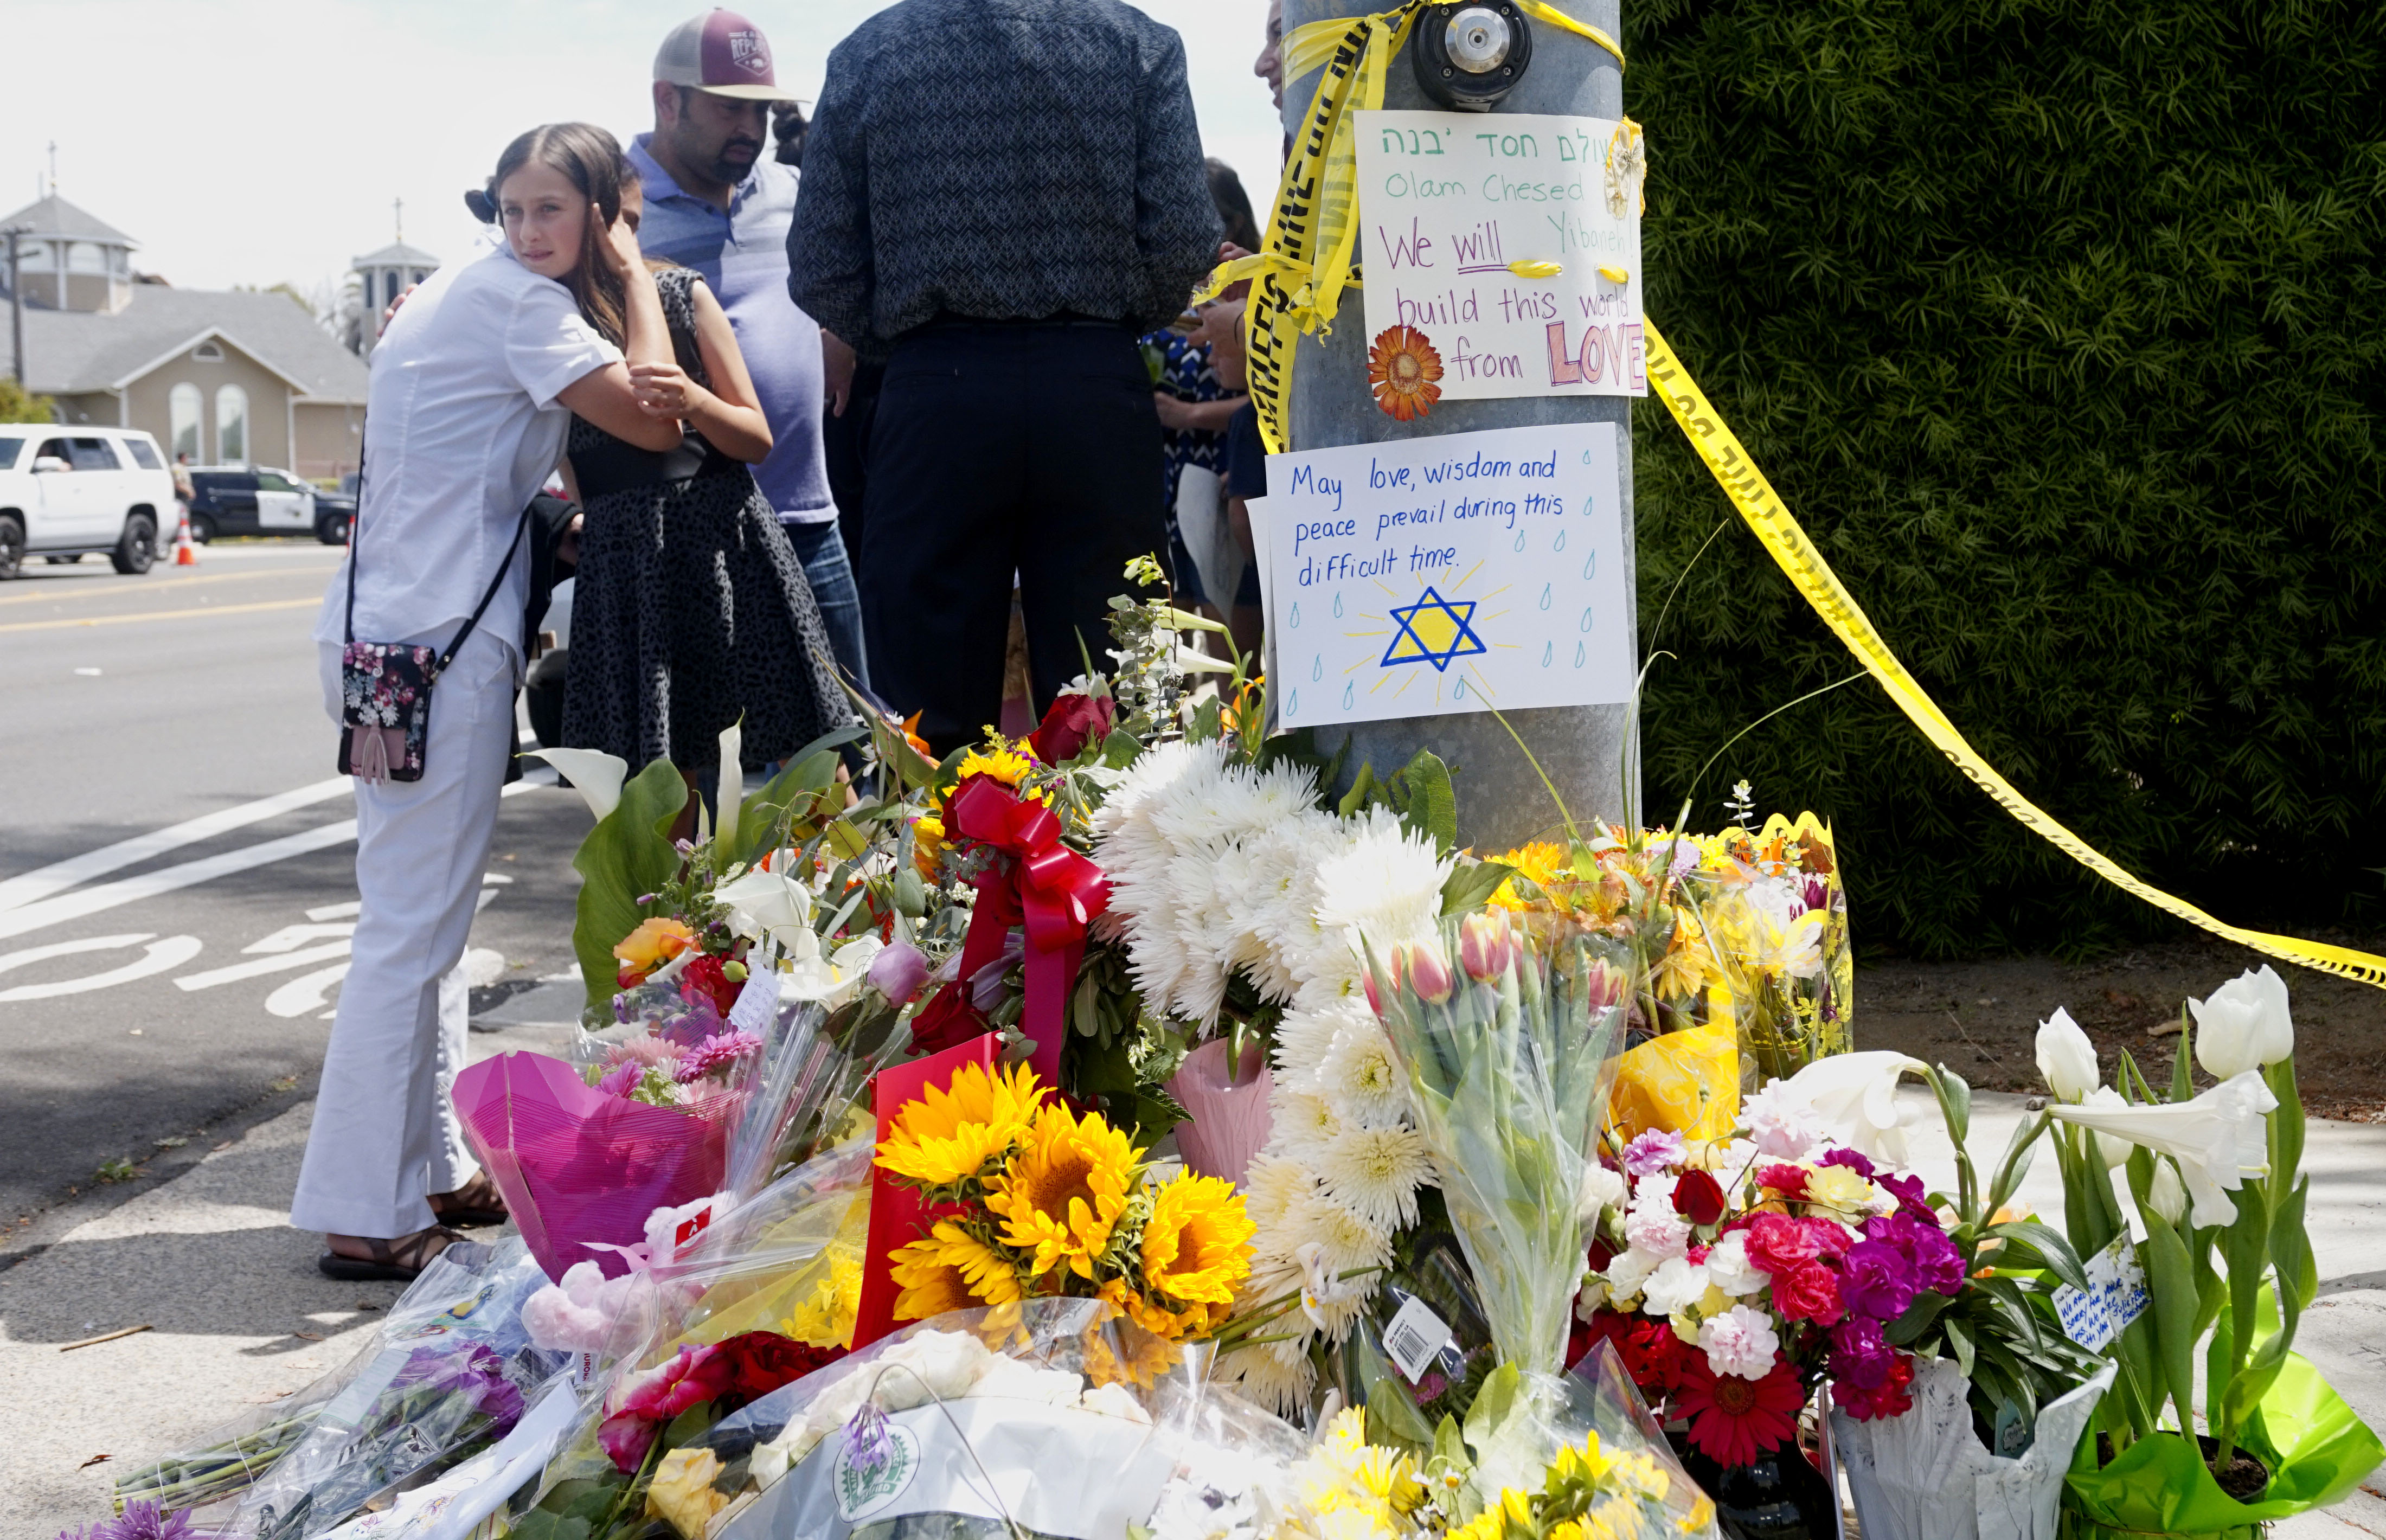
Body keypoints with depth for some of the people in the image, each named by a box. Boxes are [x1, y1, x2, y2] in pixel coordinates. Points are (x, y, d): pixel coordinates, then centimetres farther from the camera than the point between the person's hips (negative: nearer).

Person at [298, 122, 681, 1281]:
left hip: (397, 631, 10)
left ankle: (433, 1171, 24)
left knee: (427, 912, 15)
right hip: (437, 642, -10)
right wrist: (635, 281, -2)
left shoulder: (464, 292, 18)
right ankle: (363, 1215, -7)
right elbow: (655, 422, -12)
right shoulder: (517, 299, -10)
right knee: (413, 925, -9)